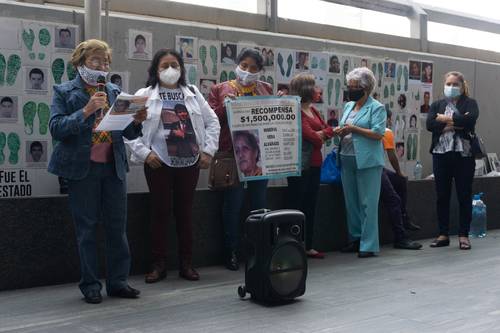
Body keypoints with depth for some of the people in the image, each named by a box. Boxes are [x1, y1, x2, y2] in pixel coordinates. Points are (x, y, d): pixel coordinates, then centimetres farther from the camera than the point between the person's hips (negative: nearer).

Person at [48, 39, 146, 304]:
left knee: (118, 227, 6)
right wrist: (86, 111, -21)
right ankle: (90, 285, 13)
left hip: (114, 167, 4)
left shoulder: (115, 92, 13)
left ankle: (118, 281, 16)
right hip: (82, 169, -3)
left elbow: (128, 133, 13)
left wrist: (136, 121, -9)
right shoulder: (64, 92, 2)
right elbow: (56, 128, -11)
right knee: (87, 228, 3)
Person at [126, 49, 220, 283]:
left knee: (185, 212, 8)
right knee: (160, 212, 2)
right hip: (159, 163, -2)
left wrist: (208, 150, 3)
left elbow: (212, 122, 13)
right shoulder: (145, 95, 2)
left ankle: (186, 264, 17)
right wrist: (144, 153, -11)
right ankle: (158, 264, 11)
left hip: (190, 162, 3)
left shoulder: (192, 94, 11)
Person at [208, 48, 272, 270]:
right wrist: (225, 106, -16)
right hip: (233, 153, -3)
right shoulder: (220, 90, 7)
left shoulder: (266, 89, 14)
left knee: (259, 202, 8)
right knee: (232, 203, -1)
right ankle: (231, 252, 9)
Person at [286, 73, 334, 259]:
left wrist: (320, 135, -7)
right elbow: (308, 134, -18)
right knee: (297, 206, -4)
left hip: (315, 164, 8)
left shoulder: (312, 110, 15)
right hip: (300, 164, -8)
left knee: (310, 206, 11)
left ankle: (308, 247, 17)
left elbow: (329, 130, 13)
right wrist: (319, 139, 1)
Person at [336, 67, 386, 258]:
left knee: (368, 204, -4)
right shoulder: (348, 106, 16)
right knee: (351, 202, 12)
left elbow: (378, 134, -14)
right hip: (347, 159, 7)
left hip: (367, 161, -7)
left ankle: (368, 244, 0)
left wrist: (353, 129, -15)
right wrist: (340, 132, -4)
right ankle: (355, 239, 23)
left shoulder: (376, 108, -4)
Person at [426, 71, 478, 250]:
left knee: (464, 196, 1)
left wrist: (445, 119, -8)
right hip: (441, 154, 2)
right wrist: (456, 123, -12)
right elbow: (430, 124, -5)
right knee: (442, 196, 5)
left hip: (463, 154, -2)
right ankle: (443, 234, 13)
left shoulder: (470, 103, 7)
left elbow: (470, 119, -15)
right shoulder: (437, 105, 13)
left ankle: (464, 235, 9)